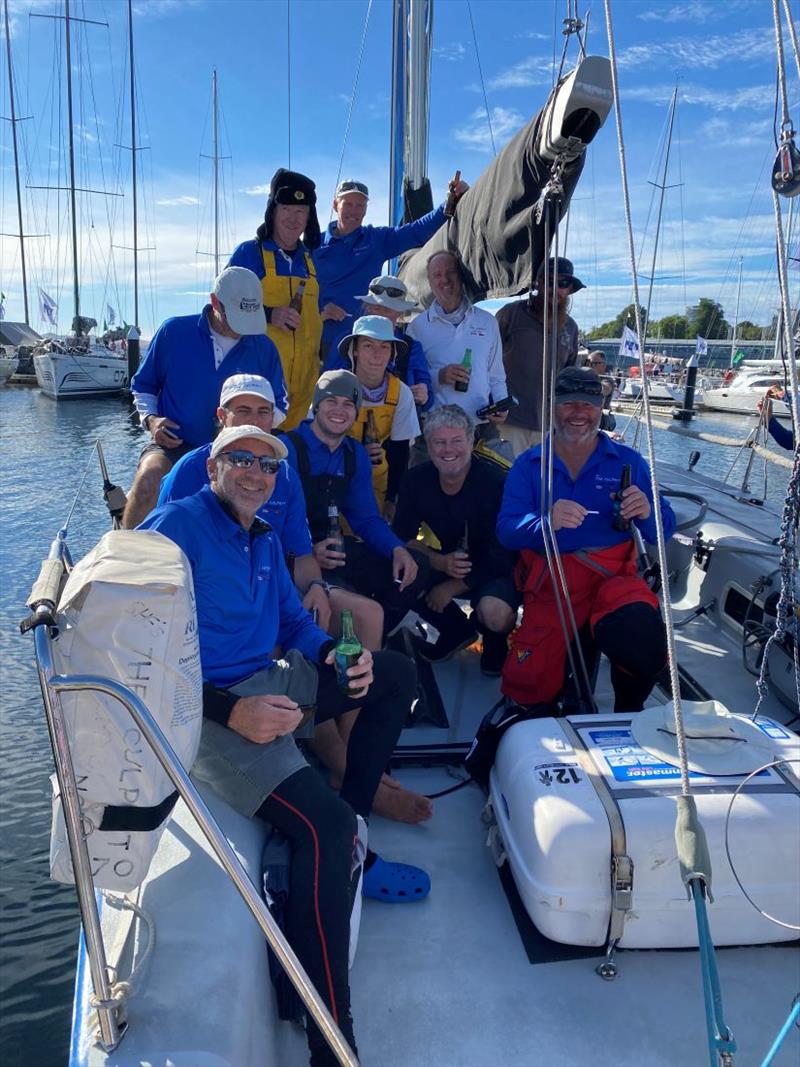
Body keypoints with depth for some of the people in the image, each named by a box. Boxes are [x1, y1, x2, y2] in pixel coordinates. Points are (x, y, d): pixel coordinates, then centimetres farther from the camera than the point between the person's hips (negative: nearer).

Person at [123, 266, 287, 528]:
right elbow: (143, 386, 16)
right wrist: (151, 419, -4)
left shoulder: (264, 349, 7)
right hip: (173, 445, -1)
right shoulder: (174, 331, 3)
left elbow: (279, 404, 18)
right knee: (149, 479, -35)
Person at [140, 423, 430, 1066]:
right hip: (203, 706, -9)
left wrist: (336, 654, -2)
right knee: (325, 825, -28)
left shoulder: (264, 541, 16)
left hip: (265, 684, 10)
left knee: (395, 675, 13)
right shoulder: (177, 526, -11)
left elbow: (292, 621, 21)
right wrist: (229, 711, -26)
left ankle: (353, 849, 11)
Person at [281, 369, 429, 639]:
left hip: (333, 549, 7)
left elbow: (366, 518, 13)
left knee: (415, 567, -1)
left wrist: (397, 549, -6)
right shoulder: (289, 448, -13)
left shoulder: (356, 454, 10)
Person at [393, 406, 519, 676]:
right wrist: (441, 562, -25)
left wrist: (452, 587, -19)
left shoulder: (495, 481, -23)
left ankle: (495, 641, 8)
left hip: (495, 571, -5)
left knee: (495, 614, -35)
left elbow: (502, 555, -21)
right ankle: (457, 630, 9)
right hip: (448, 563, 5)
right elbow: (402, 537, -6)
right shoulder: (417, 480, -8)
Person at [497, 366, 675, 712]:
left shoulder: (628, 461, 9)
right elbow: (505, 530, -6)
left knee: (643, 638, -33)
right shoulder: (528, 464, 7)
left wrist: (646, 513, -20)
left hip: (612, 578, 0)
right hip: (548, 586, 1)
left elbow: (664, 530, 5)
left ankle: (627, 717, 0)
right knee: (527, 686, -12)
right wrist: (547, 522, -27)